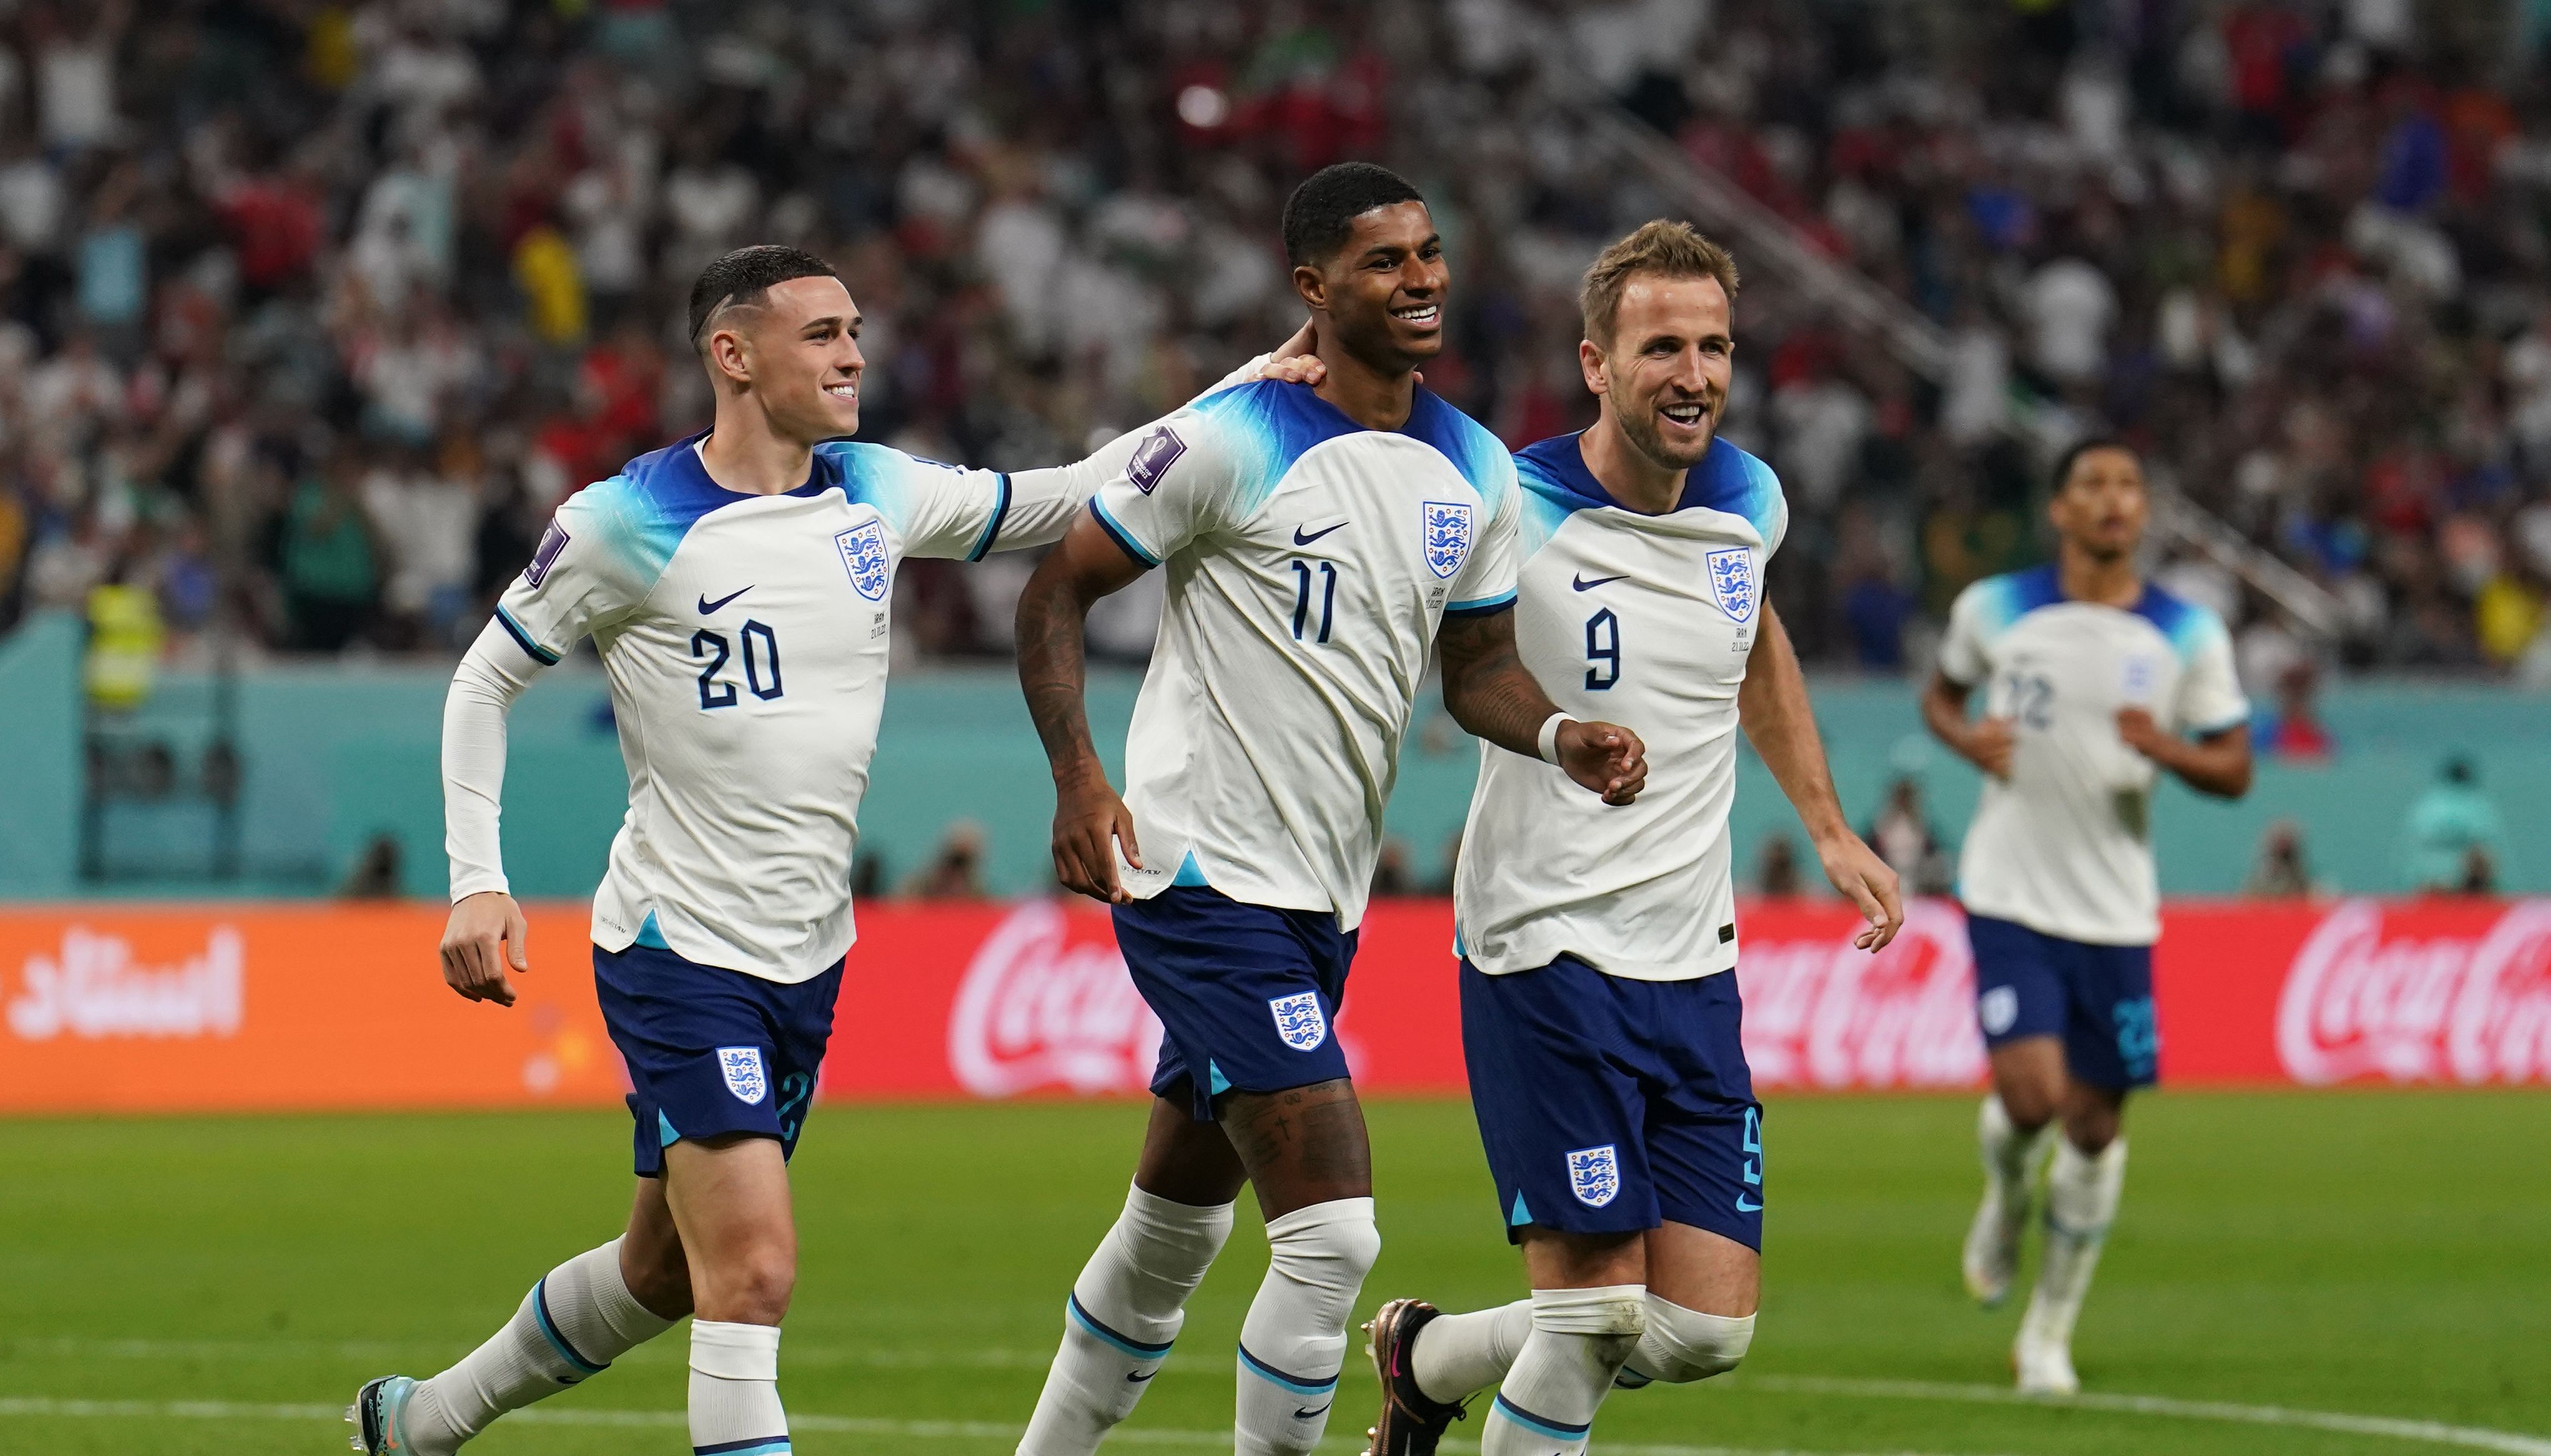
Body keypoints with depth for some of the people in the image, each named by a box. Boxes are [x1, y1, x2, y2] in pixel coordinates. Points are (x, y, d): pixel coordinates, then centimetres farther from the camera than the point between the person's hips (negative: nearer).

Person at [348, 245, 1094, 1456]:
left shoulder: (877, 496, 4)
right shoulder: (629, 523, -11)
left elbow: (1058, 503, 15)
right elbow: (486, 679, -2)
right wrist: (477, 880, -12)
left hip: (809, 951, 7)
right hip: (679, 947, -7)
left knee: (667, 1270, 18)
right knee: (753, 1267, -19)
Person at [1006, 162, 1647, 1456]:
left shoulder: (1475, 473, 7)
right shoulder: (1231, 443, -13)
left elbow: (1476, 667, 16)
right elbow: (1057, 590, -7)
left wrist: (1562, 738, -6)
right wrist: (1078, 776, -20)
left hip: (1322, 897, 8)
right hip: (1202, 873, -8)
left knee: (1176, 1227, 19)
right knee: (1330, 1229, -17)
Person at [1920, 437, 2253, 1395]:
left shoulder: (2189, 635, -1)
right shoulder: (1994, 610, -2)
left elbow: (2234, 770, 2)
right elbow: (1941, 693, 17)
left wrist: (2168, 749, -19)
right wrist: (1966, 737, -6)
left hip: (2116, 912, 2)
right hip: (2011, 896, -2)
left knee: (2096, 1121, 4)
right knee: (2031, 1093, -18)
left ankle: (2050, 1332, 21)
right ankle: (2007, 1194, 19)